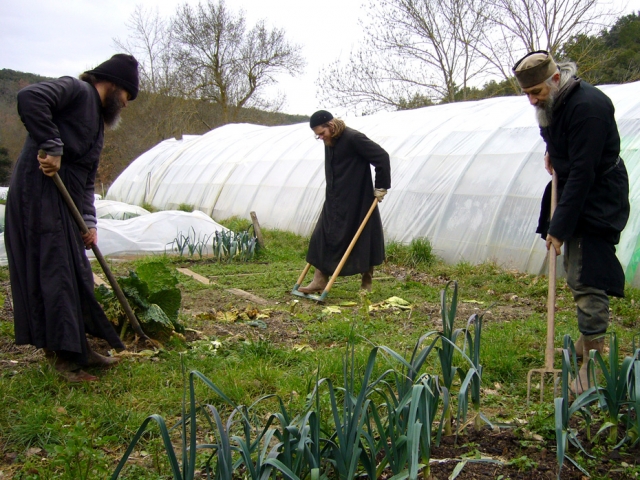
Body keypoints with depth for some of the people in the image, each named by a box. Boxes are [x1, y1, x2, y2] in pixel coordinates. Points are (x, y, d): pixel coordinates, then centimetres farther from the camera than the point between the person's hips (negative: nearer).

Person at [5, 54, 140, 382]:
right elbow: (30, 98, -26)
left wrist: (89, 221, 8)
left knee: (79, 277, 12)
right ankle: (60, 353, 3)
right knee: (55, 274, -6)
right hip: (40, 195, -10)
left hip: (65, 203, 10)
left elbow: (87, 177, 19)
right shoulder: (77, 90, -6)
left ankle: (78, 348, 22)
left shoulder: (97, 117, 23)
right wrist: (52, 147, -25)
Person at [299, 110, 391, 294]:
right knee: (323, 238, 2)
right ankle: (319, 281, 6)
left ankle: (367, 284, 17)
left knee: (364, 240, 3)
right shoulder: (329, 142, 8)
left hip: (358, 202, -8)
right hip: (334, 201, 8)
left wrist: (381, 187, -13)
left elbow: (382, 157, -18)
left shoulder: (354, 138, -18)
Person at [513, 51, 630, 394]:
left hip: (598, 201, -9)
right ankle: (587, 342, 30)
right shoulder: (554, 102, 2)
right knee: (576, 276, 15)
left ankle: (593, 366, -6)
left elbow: (582, 173, -28)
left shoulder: (587, 107, -27)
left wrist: (559, 227, -26)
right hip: (575, 193, 9)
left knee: (588, 279, -12)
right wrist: (553, 151, 3)